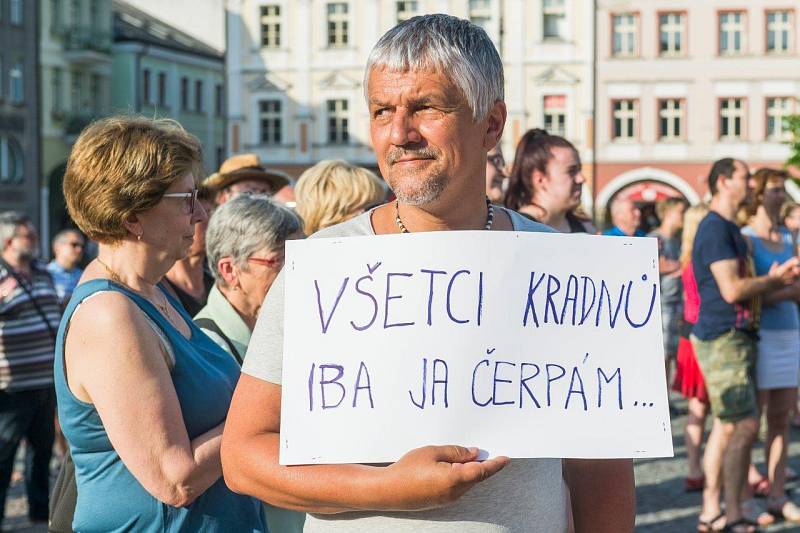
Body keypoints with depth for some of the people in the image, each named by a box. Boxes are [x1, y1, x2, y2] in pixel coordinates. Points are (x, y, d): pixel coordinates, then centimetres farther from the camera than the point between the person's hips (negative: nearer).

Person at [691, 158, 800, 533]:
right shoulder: (715, 228, -14)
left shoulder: (730, 229, 18)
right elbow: (732, 290, -21)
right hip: (722, 338, -10)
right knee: (744, 425, -12)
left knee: (726, 427, 10)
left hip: (737, 337, 10)